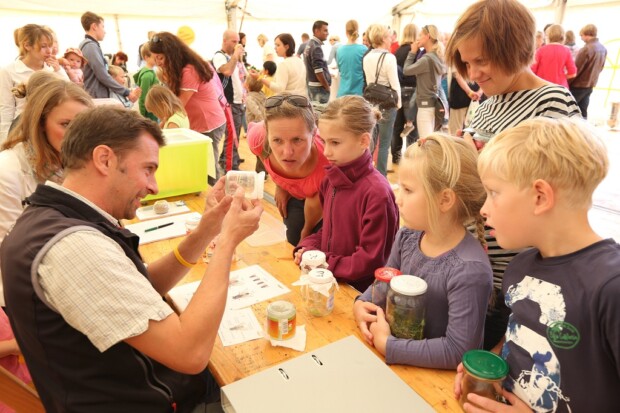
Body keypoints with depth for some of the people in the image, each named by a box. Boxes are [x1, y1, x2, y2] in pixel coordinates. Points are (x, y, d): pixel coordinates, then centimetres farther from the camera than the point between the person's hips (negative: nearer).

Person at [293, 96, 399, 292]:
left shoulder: (376, 192, -21)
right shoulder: (331, 179, 3)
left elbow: (370, 260, -17)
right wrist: (307, 247, -3)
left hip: (358, 292, -6)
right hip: (329, 281, 6)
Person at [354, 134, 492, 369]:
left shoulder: (469, 270, -25)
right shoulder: (407, 237, -5)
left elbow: (458, 351, -23)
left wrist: (387, 345, -21)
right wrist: (362, 303, -7)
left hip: (438, 375, -5)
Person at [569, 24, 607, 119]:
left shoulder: (586, 49, -20)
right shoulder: (603, 49, 6)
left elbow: (575, 70, -18)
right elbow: (600, 68, 15)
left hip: (578, 85, -8)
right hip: (590, 85, 8)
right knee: (583, 112, 12)